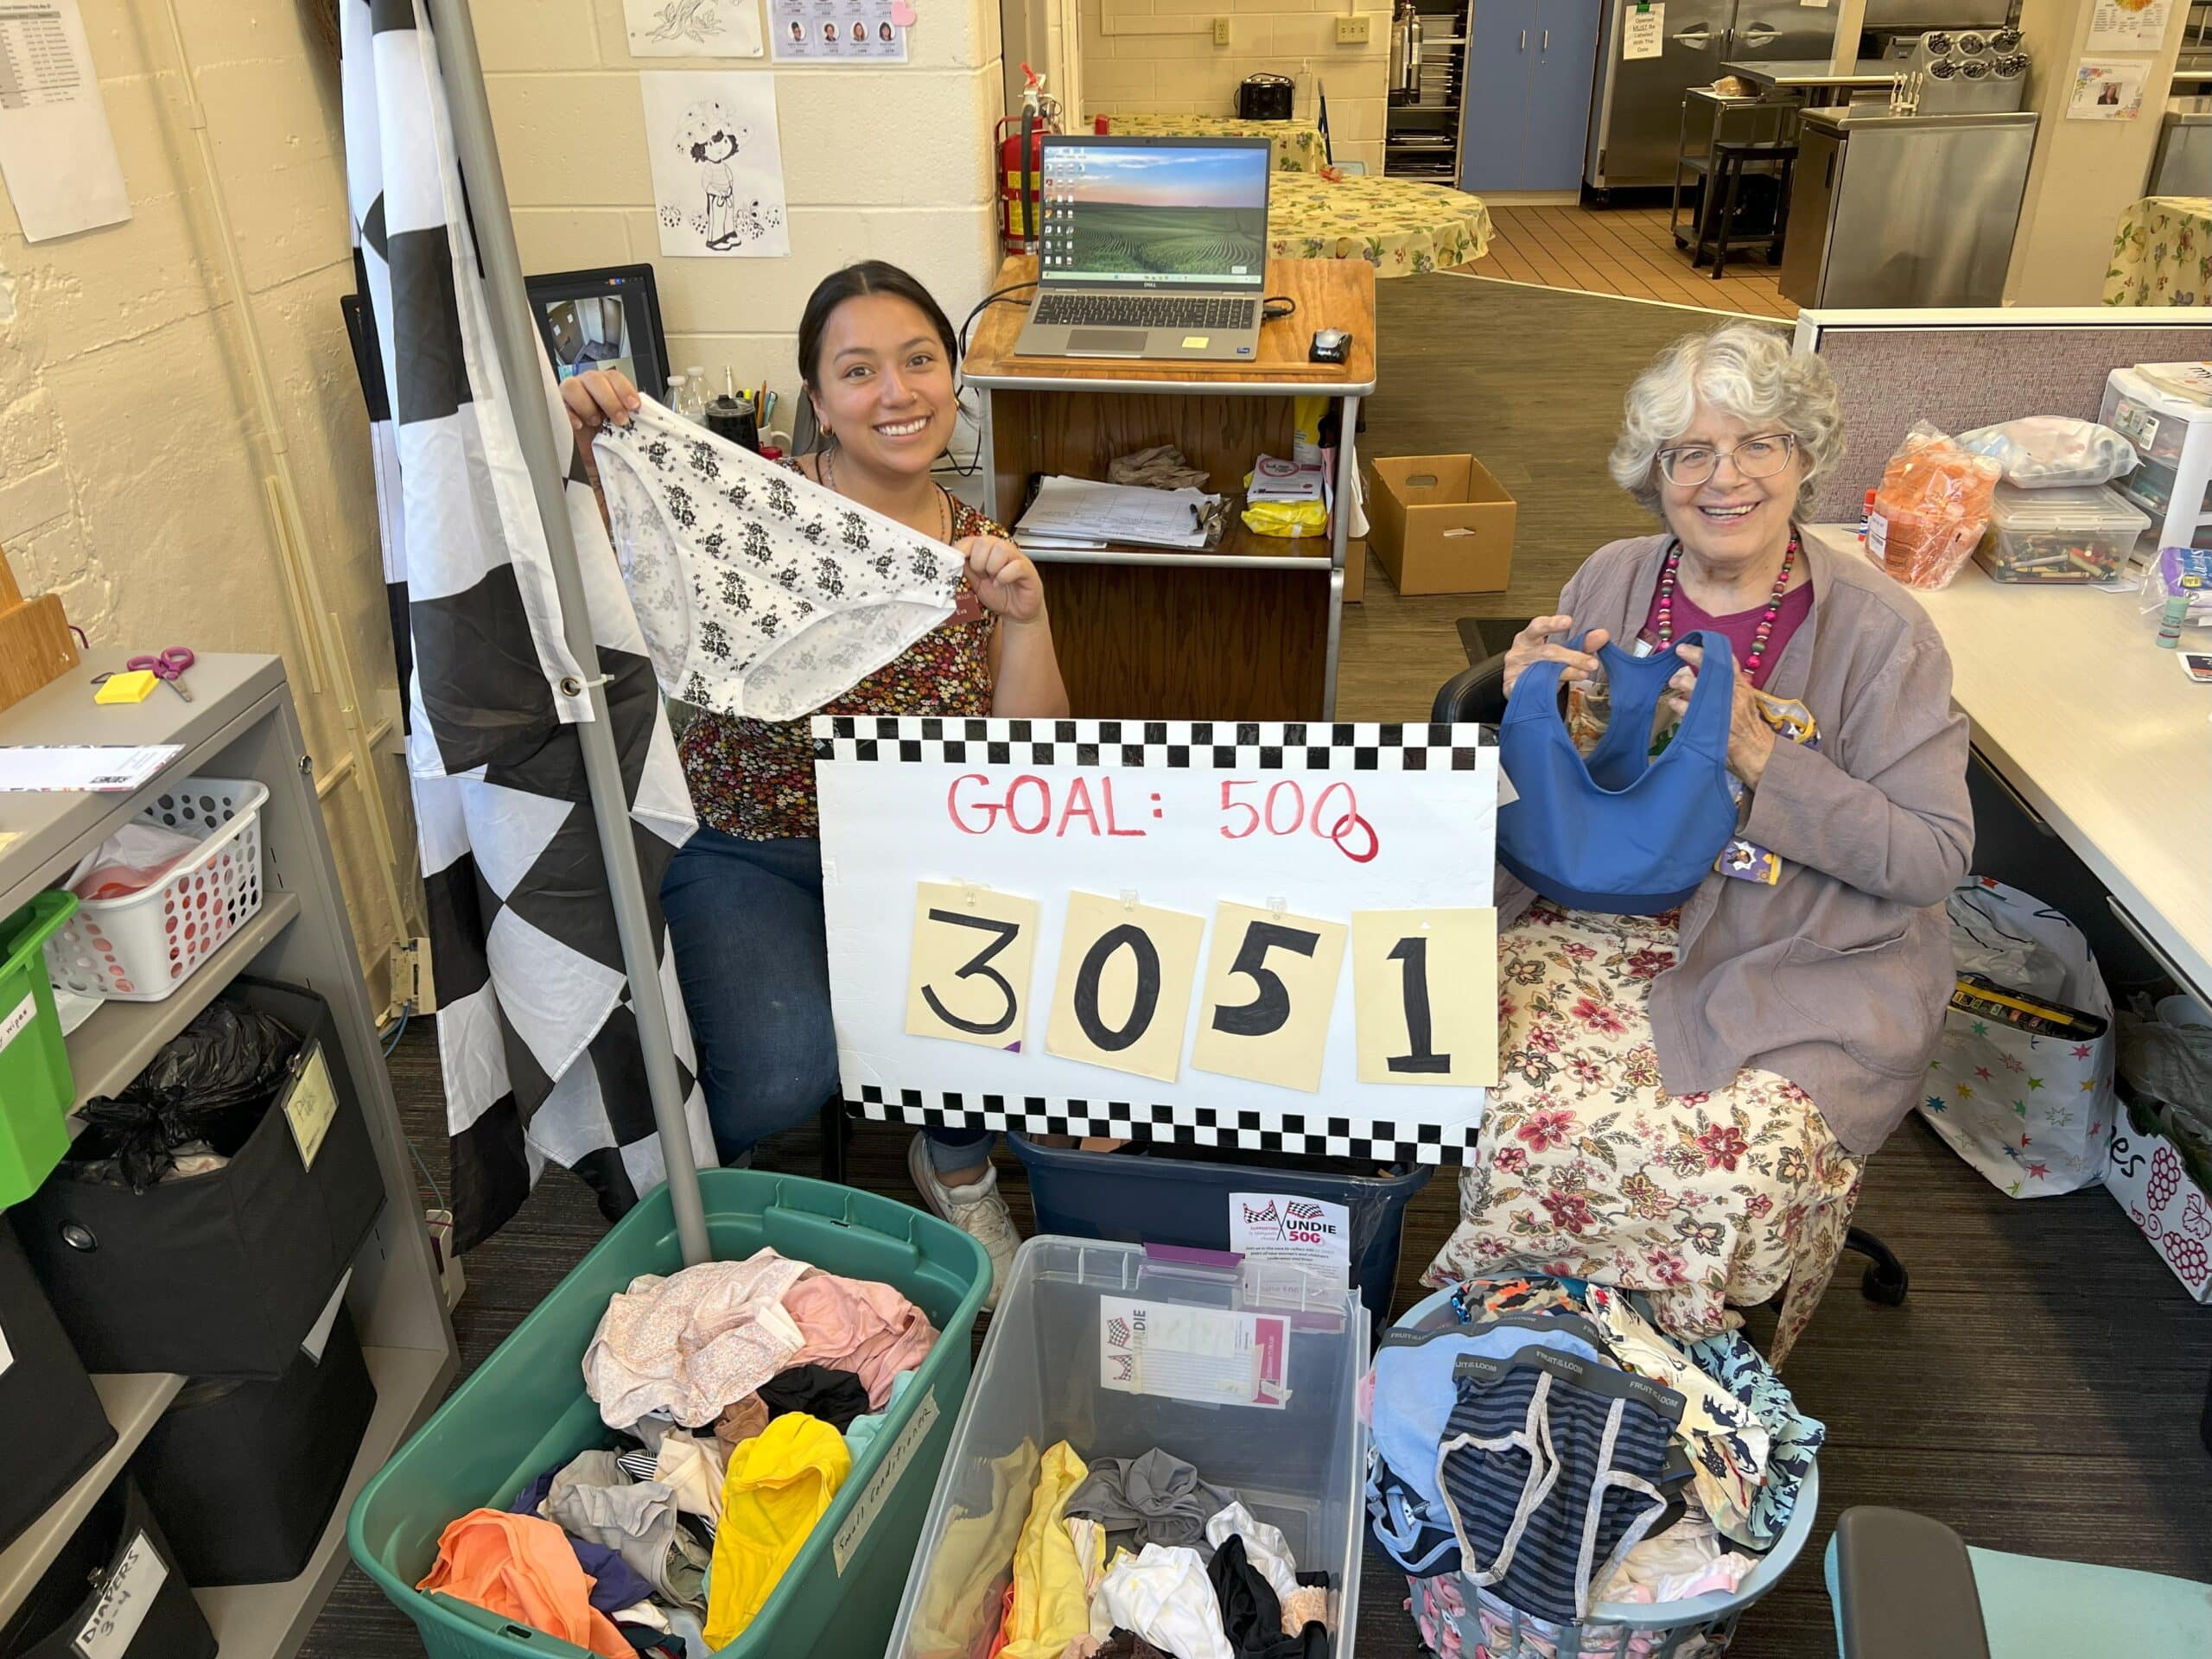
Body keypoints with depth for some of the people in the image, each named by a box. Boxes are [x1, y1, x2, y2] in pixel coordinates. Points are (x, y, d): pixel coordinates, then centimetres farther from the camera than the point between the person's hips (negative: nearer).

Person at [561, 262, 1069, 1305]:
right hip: (743, 853, -3)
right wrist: (586, 459, -30)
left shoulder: (979, 555, 0)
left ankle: (956, 1164, 13)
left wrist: (1026, 621, -20)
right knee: (785, 1071, -28)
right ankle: (699, 1170, 13)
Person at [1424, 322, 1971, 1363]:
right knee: (1521, 1112, -23)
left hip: (1800, 969, -2)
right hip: (1596, 929, 3)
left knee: (1745, 1163, -28)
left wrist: (1759, 753, -19)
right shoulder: (1610, 584, 5)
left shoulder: (1879, 631, -5)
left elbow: (1933, 859, -8)